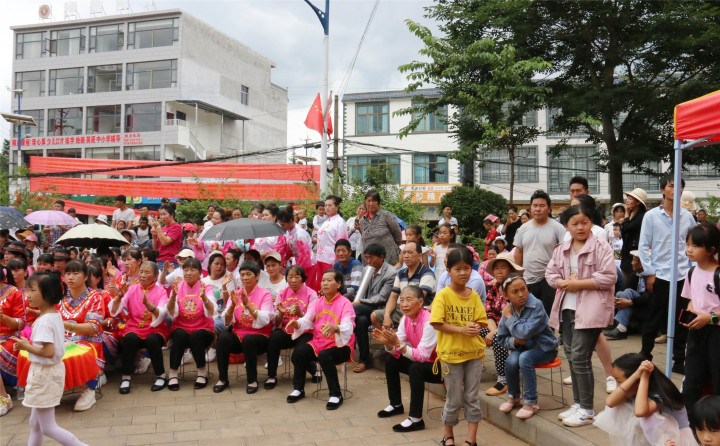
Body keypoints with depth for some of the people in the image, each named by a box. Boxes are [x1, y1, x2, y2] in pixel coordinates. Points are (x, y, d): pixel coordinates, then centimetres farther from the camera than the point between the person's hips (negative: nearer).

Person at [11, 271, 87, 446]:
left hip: (44, 373, -9)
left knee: (48, 428, 2)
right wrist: (28, 344, 6)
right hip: (54, 369, 9)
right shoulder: (56, 315, 4)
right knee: (35, 423, 22)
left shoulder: (43, 321, -24)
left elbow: (48, 352, -28)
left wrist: (27, 347, -16)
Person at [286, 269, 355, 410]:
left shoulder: (345, 303, -7)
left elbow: (347, 328, -22)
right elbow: (306, 320, -2)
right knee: (298, 352, -19)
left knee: (325, 356, -34)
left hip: (340, 345, -5)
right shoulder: (318, 302, 10)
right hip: (319, 342, 5)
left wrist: (335, 328, -44)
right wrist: (296, 323, -25)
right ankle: (298, 389, 3)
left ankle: (336, 395, -15)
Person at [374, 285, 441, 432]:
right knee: (390, 360, 6)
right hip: (423, 362, 9)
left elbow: (423, 355, -33)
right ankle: (396, 405, 22)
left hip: (441, 366, -9)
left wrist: (399, 344, -40)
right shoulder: (405, 319, -4)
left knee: (415, 368, -33)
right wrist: (387, 343, -27)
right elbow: (397, 353, -7)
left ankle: (416, 419, -22)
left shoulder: (429, 321, -27)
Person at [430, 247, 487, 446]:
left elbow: (481, 320, 7)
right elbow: (437, 323, -14)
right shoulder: (443, 295, -10)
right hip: (451, 353, -4)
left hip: (474, 352, 4)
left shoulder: (474, 295, 3)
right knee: (454, 399, 7)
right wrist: (461, 329, -23)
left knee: (473, 398, 8)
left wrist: (476, 327, -16)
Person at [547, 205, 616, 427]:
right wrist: (564, 282, -9)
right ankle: (578, 403, 26)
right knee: (571, 357, 12)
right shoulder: (560, 249, 12)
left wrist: (579, 284, -16)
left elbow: (609, 277, -14)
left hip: (590, 309, -7)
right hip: (566, 308, 7)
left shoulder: (601, 248, -6)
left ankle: (587, 409, 4)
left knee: (579, 357, -8)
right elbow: (550, 274, 12)